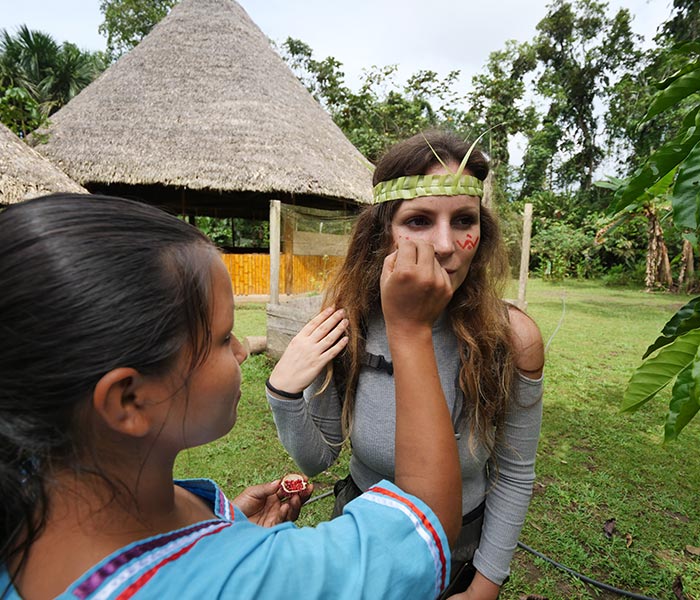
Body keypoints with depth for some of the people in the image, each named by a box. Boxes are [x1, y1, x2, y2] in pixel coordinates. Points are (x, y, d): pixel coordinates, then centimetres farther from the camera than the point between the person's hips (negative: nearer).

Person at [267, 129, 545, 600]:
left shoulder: (513, 337, -26)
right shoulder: (348, 322, -22)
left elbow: (514, 476, -10)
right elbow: (318, 460, -10)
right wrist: (284, 393, -27)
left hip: (461, 553, -1)